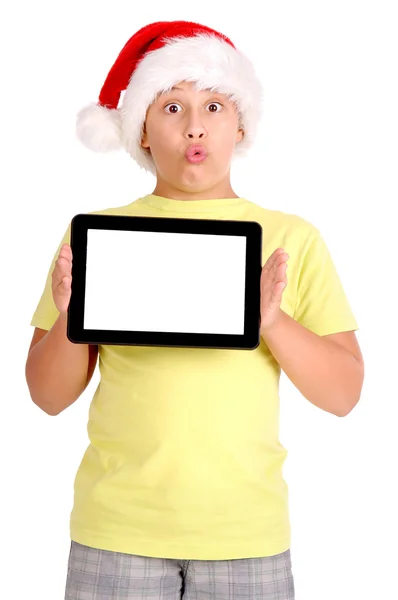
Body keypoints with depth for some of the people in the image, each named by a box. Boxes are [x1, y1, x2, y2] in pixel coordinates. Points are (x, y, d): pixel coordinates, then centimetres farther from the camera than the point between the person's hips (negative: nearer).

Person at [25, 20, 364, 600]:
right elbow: (49, 396, 4)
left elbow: (344, 394, -1)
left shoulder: (293, 239, 2)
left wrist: (274, 319, -17)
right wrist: (70, 317, -15)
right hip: (119, 526, 0)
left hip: (247, 528, 1)